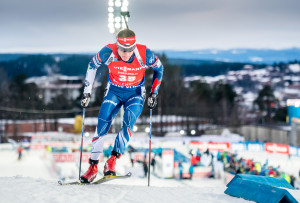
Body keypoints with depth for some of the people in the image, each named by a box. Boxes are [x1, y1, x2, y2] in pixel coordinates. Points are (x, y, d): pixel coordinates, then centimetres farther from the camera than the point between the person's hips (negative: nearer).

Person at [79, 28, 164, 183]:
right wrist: (87, 92, -3)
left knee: (128, 124, -24)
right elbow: (92, 66, -3)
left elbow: (159, 68, -3)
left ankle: (113, 159, -18)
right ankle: (93, 166, -5)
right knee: (102, 125, -13)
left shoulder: (144, 54, -25)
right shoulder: (108, 52, -24)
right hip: (114, 92, 1)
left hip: (135, 94, 0)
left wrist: (154, 93, -4)